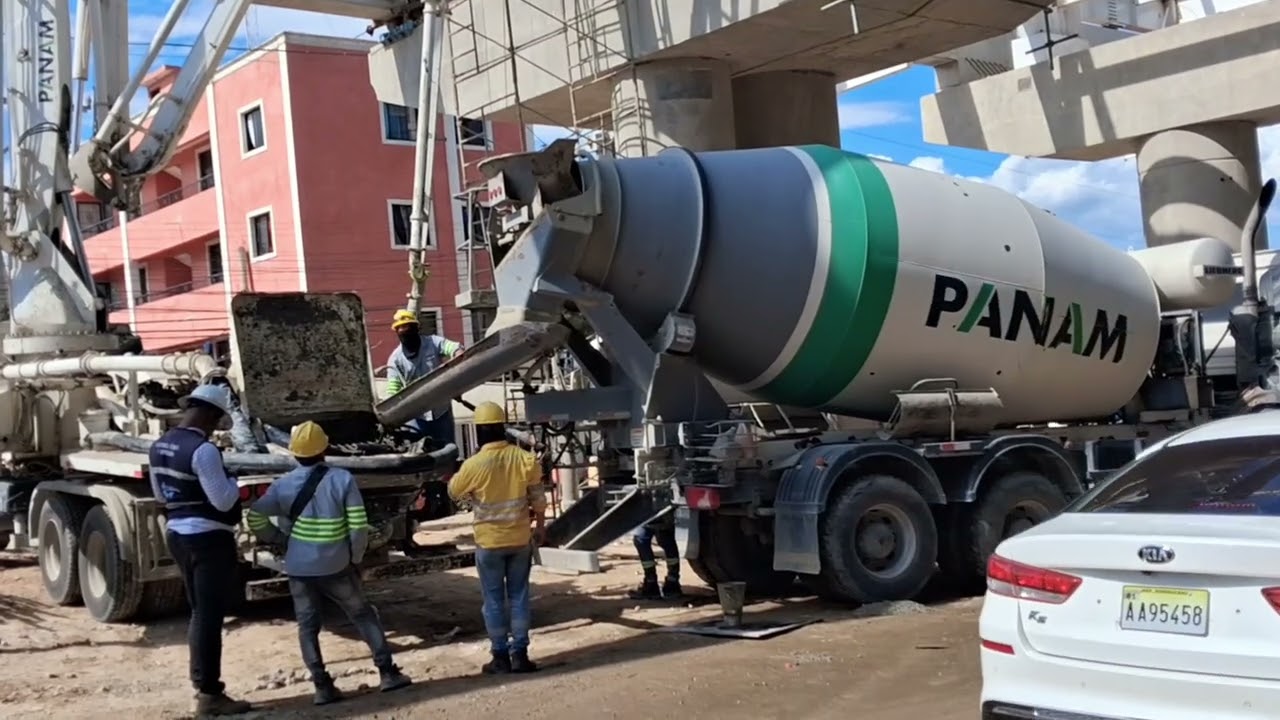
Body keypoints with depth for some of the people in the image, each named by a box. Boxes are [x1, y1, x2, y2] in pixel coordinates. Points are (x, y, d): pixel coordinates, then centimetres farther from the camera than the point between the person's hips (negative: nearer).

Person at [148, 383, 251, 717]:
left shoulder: (159, 446, 8)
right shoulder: (203, 450, -21)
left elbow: (160, 495, 20)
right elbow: (223, 500, -20)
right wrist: (233, 483, -2)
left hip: (177, 534, 9)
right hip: (208, 538, -9)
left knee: (199, 613, 18)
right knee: (209, 616, -3)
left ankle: (203, 684, 24)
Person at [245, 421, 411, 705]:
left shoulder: (284, 485, -2)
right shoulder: (342, 479, -8)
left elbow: (255, 518, 1)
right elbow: (359, 526, -11)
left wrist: (282, 539, 13)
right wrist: (355, 558, 3)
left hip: (299, 568, 1)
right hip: (336, 566, -1)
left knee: (307, 626, 10)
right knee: (364, 616, 12)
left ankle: (322, 687, 3)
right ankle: (388, 673, 10)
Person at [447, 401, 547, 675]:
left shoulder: (474, 465, -16)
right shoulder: (525, 458, -8)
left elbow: (454, 492, 3)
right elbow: (538, 500, 1)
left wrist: (453, 476, 22)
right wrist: (539, 527, 15)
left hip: (489, 541, -3)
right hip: (521, 538, 3)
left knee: (494, 599, 7)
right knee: (519, 595, 10)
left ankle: (501, 656, 11)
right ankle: (520, 653, 12)